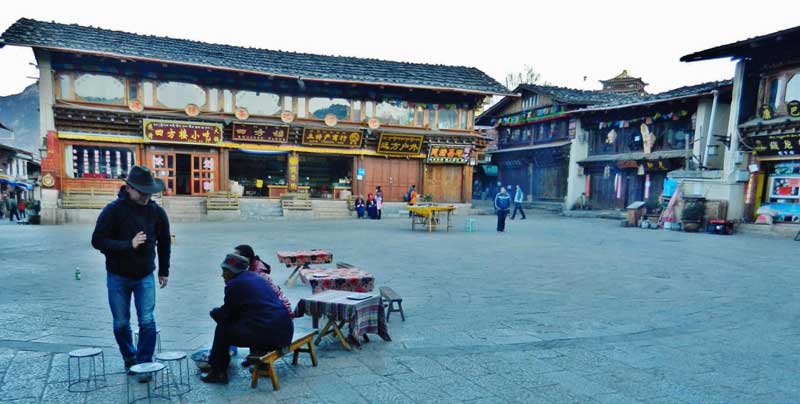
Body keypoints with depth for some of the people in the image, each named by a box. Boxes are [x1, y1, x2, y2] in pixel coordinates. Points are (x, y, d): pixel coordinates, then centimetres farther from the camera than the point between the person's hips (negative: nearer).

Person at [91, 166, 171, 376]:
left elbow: (164, 242, 8)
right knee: (121, 323, 10)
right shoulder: (113, 210, -13)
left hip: (145, 276, 1)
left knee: (147, 321, -4)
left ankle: (145, 363, 10)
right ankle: (129, 359, 32)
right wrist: (128, 245, -28)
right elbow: (98, 240, -15)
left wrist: (164, 270, 11)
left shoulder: (157, 211, -5)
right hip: (118, 277, -1)